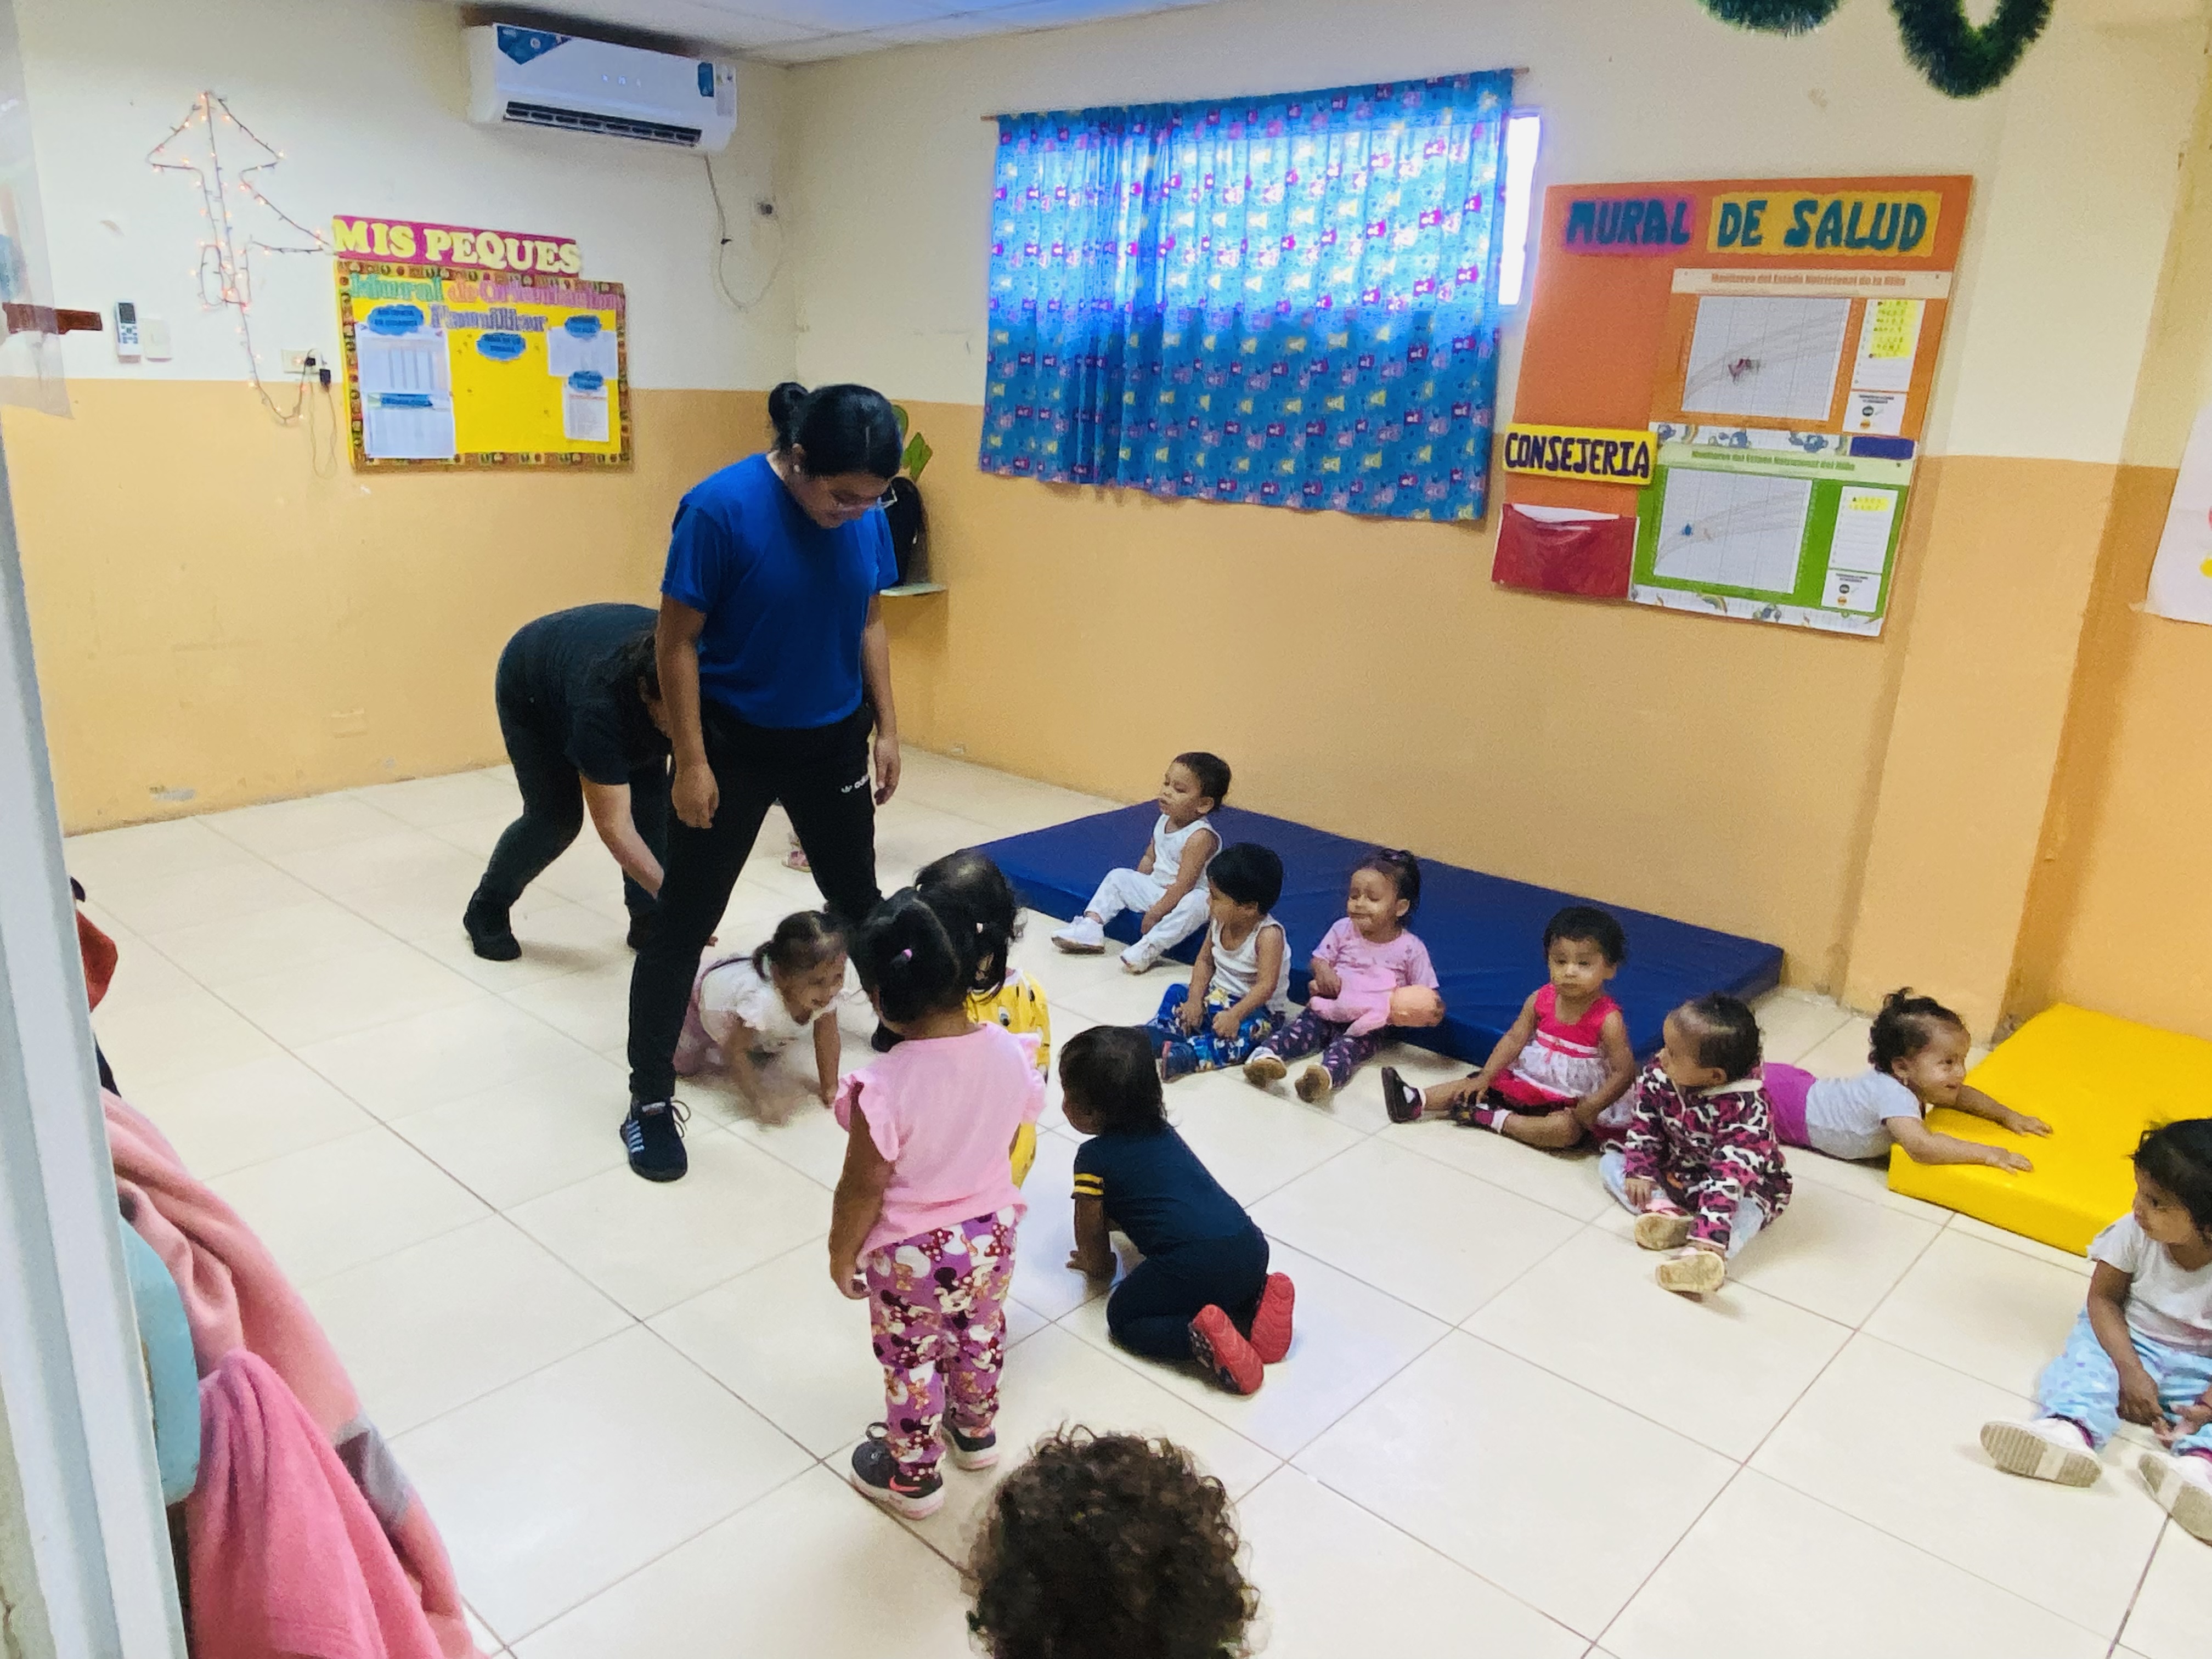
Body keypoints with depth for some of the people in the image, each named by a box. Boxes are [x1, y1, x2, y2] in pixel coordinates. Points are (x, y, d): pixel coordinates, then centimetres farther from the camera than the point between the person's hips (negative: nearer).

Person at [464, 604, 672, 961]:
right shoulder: (599, 705, -46)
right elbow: (614, 826, -42)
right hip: (529, 689, -4)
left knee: (651, 803, -12)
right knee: (556, 816, -9)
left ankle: (648, 919, 1)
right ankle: (486, 913, 15)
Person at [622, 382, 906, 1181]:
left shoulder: (866, 514, -7)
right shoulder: (720, 508, -22)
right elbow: (677, 639, -16)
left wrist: (886, 727, 6)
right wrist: (691, 761, -17)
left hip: (832, 741, 4)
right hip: (734, 744, -4)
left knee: (858, 897, 20)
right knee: (685, 922, 3)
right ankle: (651, 1095, 17)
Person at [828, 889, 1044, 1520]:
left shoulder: (885, 1086, -33)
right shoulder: (1010, 1052, -17)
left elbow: (864, 1189, -21)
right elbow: (1010, 1146, 0)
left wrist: (842, 1253, -2)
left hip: (910, 1256, -5)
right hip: (993, 1234, 5)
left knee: (912, 1361, 20)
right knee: (981, 1337, 30)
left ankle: (912, 1475, 42)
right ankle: (975, 1430, 55)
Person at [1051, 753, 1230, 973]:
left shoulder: (1200, 837, -25)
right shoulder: (1165, 821, 1)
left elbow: (1182, 887, -26)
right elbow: (1150, 858, 15)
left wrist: (1155, 913, -22)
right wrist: (1135, 887, 10)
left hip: (1186, 898, -8)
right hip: (1156, 888, 9)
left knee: (1195, 903, -39)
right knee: (1118, 877, 4)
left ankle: (1149, 947, -40)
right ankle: (1090, 926, -5)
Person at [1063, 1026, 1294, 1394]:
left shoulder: (1094, 1158, 2)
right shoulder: (1162, 1131, 23)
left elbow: (1090, 1235, 13)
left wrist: (1099, 1266, 33)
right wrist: (1112, 1218, 46)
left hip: (1196, 1264, -7)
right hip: (1251, 1249, 8)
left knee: (1123, 1317, 12)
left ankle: (1201, 1338, -13)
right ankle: (1258, 1299, 9)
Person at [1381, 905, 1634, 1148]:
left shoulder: (1608, 1020, -20)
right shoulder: (1540, 999, -5)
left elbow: (1625, 1072, -19)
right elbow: (1514, 1039, 0)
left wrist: (1589, 1111, -26)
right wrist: (1484, 1078, -8)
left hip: (1572, 1101, -5)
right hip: (1530, 1079, 5)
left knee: (1567, 1129, -34)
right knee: (1473, 1089, -4)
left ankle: (1497, 1119, -23)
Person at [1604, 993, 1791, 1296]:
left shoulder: (1747, 1109, -34)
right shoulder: (1658, 1076, -19)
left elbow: (1731, 1173, -41)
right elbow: (1643, 1126, -6)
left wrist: (1708, 1234, -49)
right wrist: (1640, 1172, -19)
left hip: (1745, 1183, -6)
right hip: (1672, 1171, 6)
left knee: (1746, 1209, -36)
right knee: (1611, 1162, -5)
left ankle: (1704, 1254, -57)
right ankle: (1666, 1210, -26)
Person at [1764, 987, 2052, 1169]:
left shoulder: (1908, 1081, -9)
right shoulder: (1892, 1093, -38)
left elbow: (1959, 1096, 10)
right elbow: (1921, 1146, -49)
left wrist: (2006, 1115, -1)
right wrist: (1987, 1154, -45)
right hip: (1787, 1102, -8)